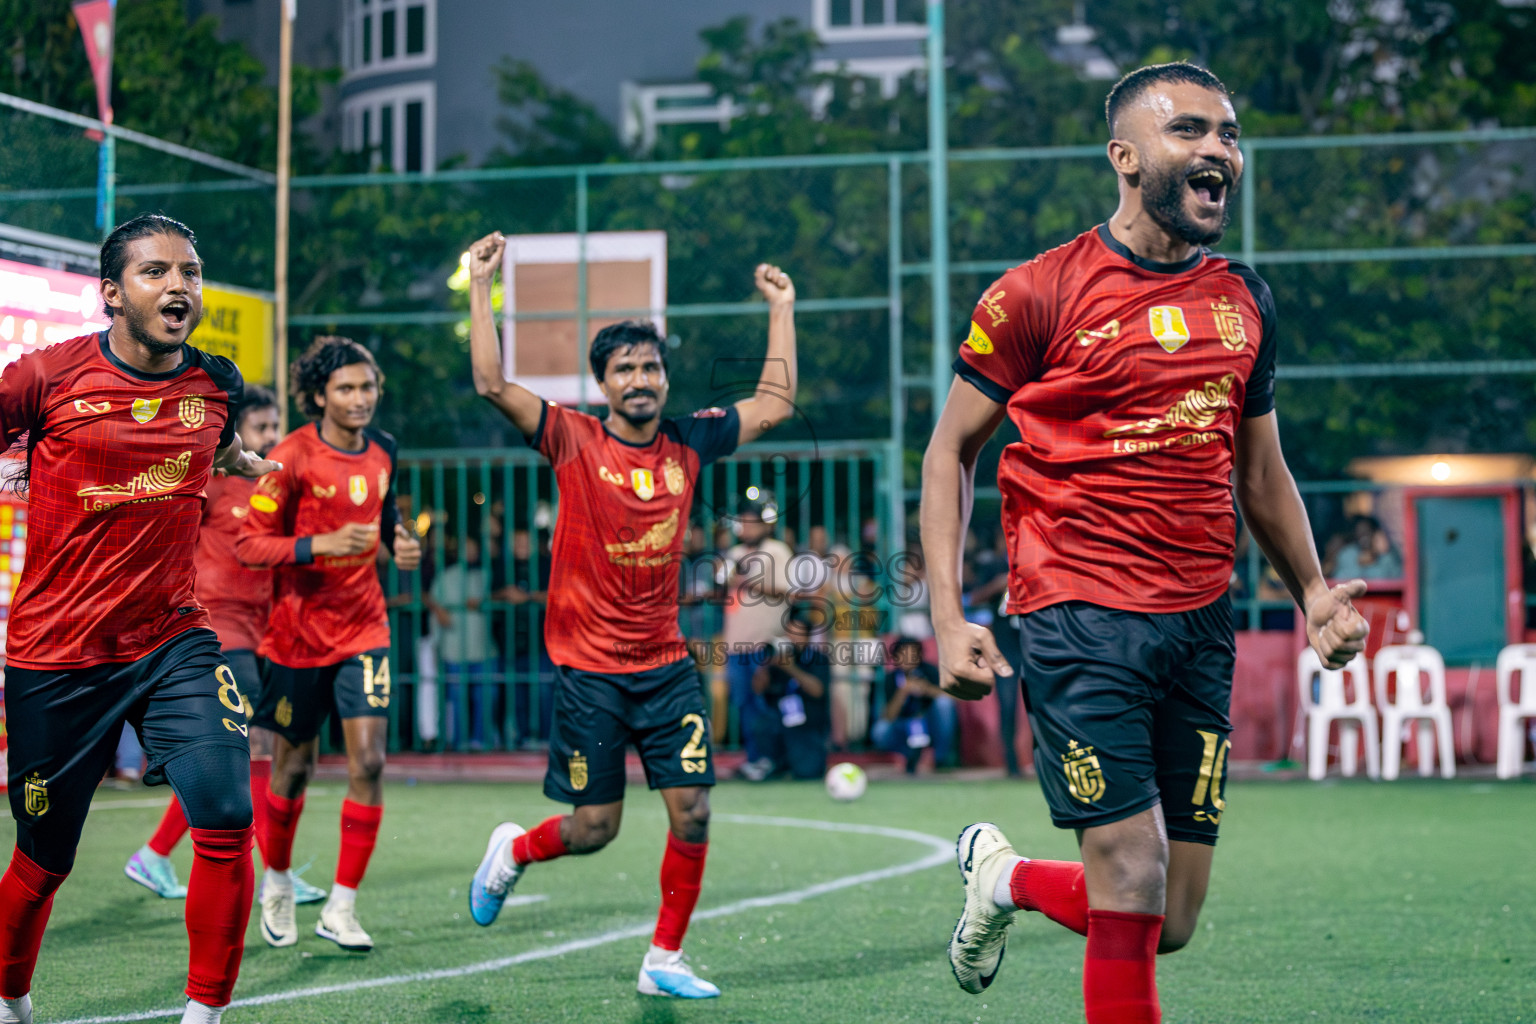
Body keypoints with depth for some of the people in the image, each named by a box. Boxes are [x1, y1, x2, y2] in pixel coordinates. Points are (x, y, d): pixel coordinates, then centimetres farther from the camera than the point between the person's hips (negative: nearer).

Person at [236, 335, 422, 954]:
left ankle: (341, 908, -3)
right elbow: (249, 543, -14)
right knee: (293, 768, 10)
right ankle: (278, 882, 35)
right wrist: (322, 545, -27)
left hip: (363, 629, 3)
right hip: (298, 632, -3)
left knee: (368, 760, -11)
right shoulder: (292, 457, -13)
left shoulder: (383, 451, 3)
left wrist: (399, 542, 1)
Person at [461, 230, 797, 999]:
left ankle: (664, 959, 10)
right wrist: (481, 287, -17)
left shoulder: (689, 443, 5)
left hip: (666, 662, 3)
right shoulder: (574, 441, -6)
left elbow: (775, 401, 15)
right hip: (588, 667, -3)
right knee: (594, 828, 0)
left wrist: (782, 310, 14)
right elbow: (492, 385, -16)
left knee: (692, 811, -5)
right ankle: (513, 849, 34)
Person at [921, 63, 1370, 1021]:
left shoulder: (1246, 301, 12)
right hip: (1083, 619, -5)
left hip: (1202, 623, 5)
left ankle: (1007, 877, 35)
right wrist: (949, 618, -7)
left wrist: (1314, 589, 10)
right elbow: (951, 451, 2)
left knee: (1170, 926, 7)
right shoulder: (1037, 294, -4)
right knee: (1132, 897, -10)